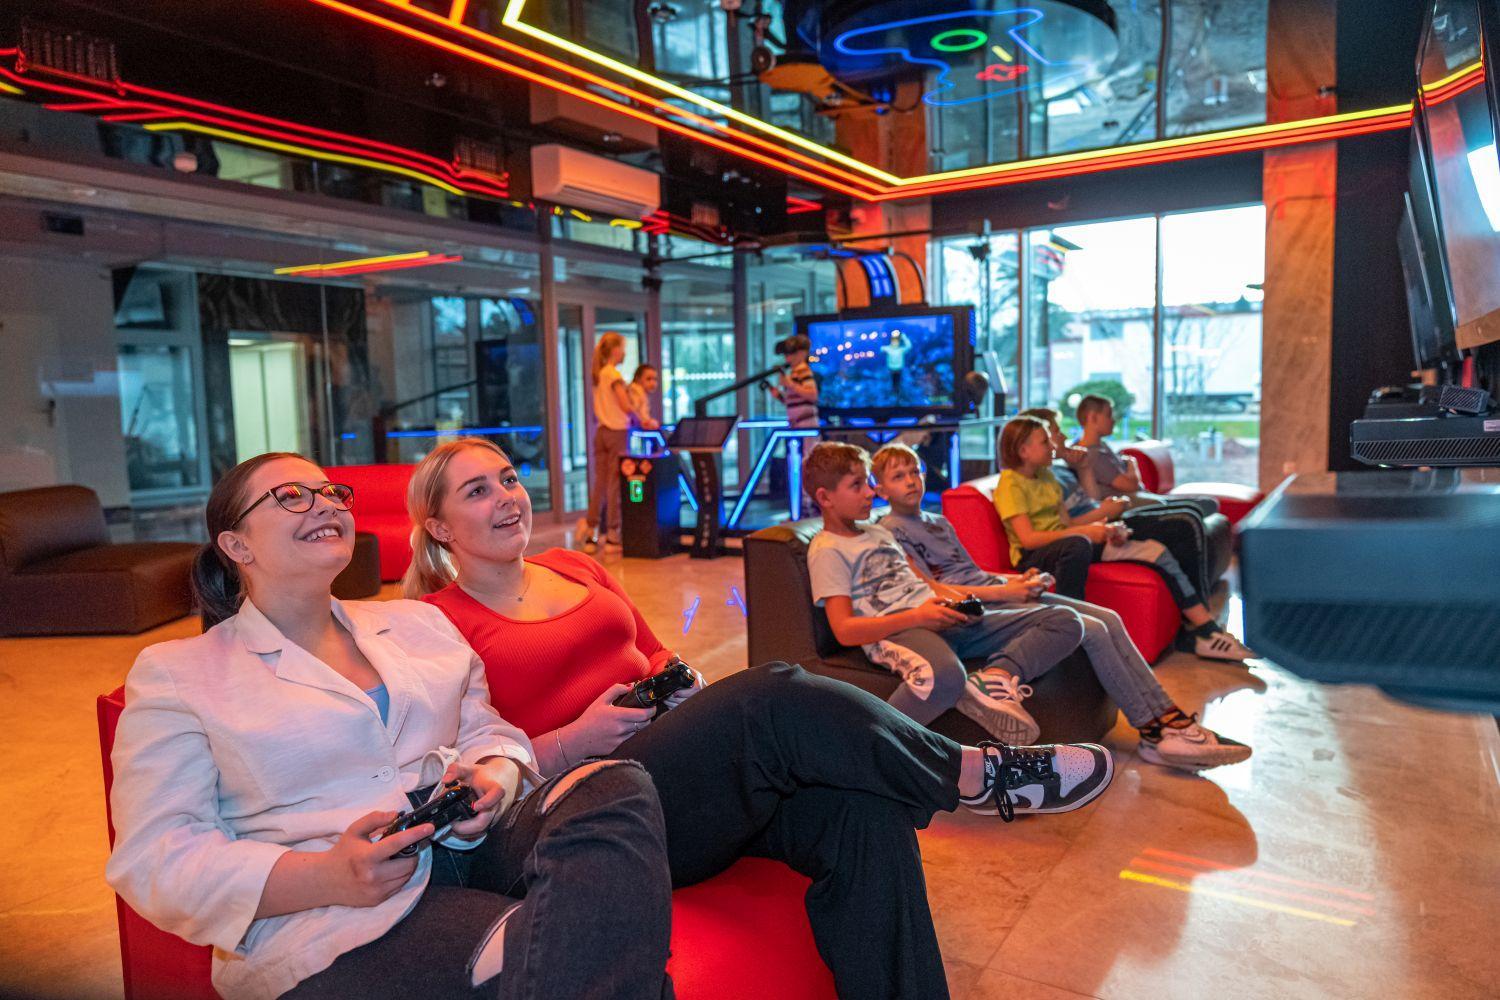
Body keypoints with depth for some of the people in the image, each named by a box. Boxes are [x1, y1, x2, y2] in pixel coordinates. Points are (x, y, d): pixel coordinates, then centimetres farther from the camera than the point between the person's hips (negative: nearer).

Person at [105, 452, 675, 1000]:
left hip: (473, 839, 6)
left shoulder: (418, 622, 21)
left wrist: (495, 777, -6)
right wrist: (326, 877, -18)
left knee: (619, 790, -25)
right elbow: (154, 861, -1)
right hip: (327, 917, -6)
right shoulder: (174, 674, 7)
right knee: (527, 951, -36)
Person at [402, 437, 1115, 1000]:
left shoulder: (571, 567, 20)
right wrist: (575, 740, -16)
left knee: (863, 811, -22)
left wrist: (678, 685, 2)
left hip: (690, 767, 6)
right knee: (774, 697, -30)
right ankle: (973, 774, -12)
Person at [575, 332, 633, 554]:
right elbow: (626, 407, -16)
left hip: (601, 432, 7)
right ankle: (612, 537, 1)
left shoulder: (598, 374, 13)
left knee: (599, 483, 8)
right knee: (616, 484, -2)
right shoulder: (614, 374, -11)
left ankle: (590, 535, 7)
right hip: (617, 431, -7)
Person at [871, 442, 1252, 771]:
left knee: (1109, 618, -5)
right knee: (1091, 629, -19)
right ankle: (1153, 731, -10)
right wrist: (1002, 591, -15)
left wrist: (1019, 579, 6)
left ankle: (1168, 718, -6)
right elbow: (931, 589, -13)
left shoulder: (939, 522, 25)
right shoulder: (890, 530, -4)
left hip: (997, 590, 9)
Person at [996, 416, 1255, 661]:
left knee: (1156, 551, -2)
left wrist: (1107, 531, -5)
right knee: (1077, 544, -44)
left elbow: (1066, 524, 13)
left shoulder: (1046, 476, 17)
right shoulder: (1010, 485, -9)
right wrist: (1085, 531, -22)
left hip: (1064, 545, 9)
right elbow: (1028, 538, -21)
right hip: (1033, 558, -8)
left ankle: (1208, 634, -1)